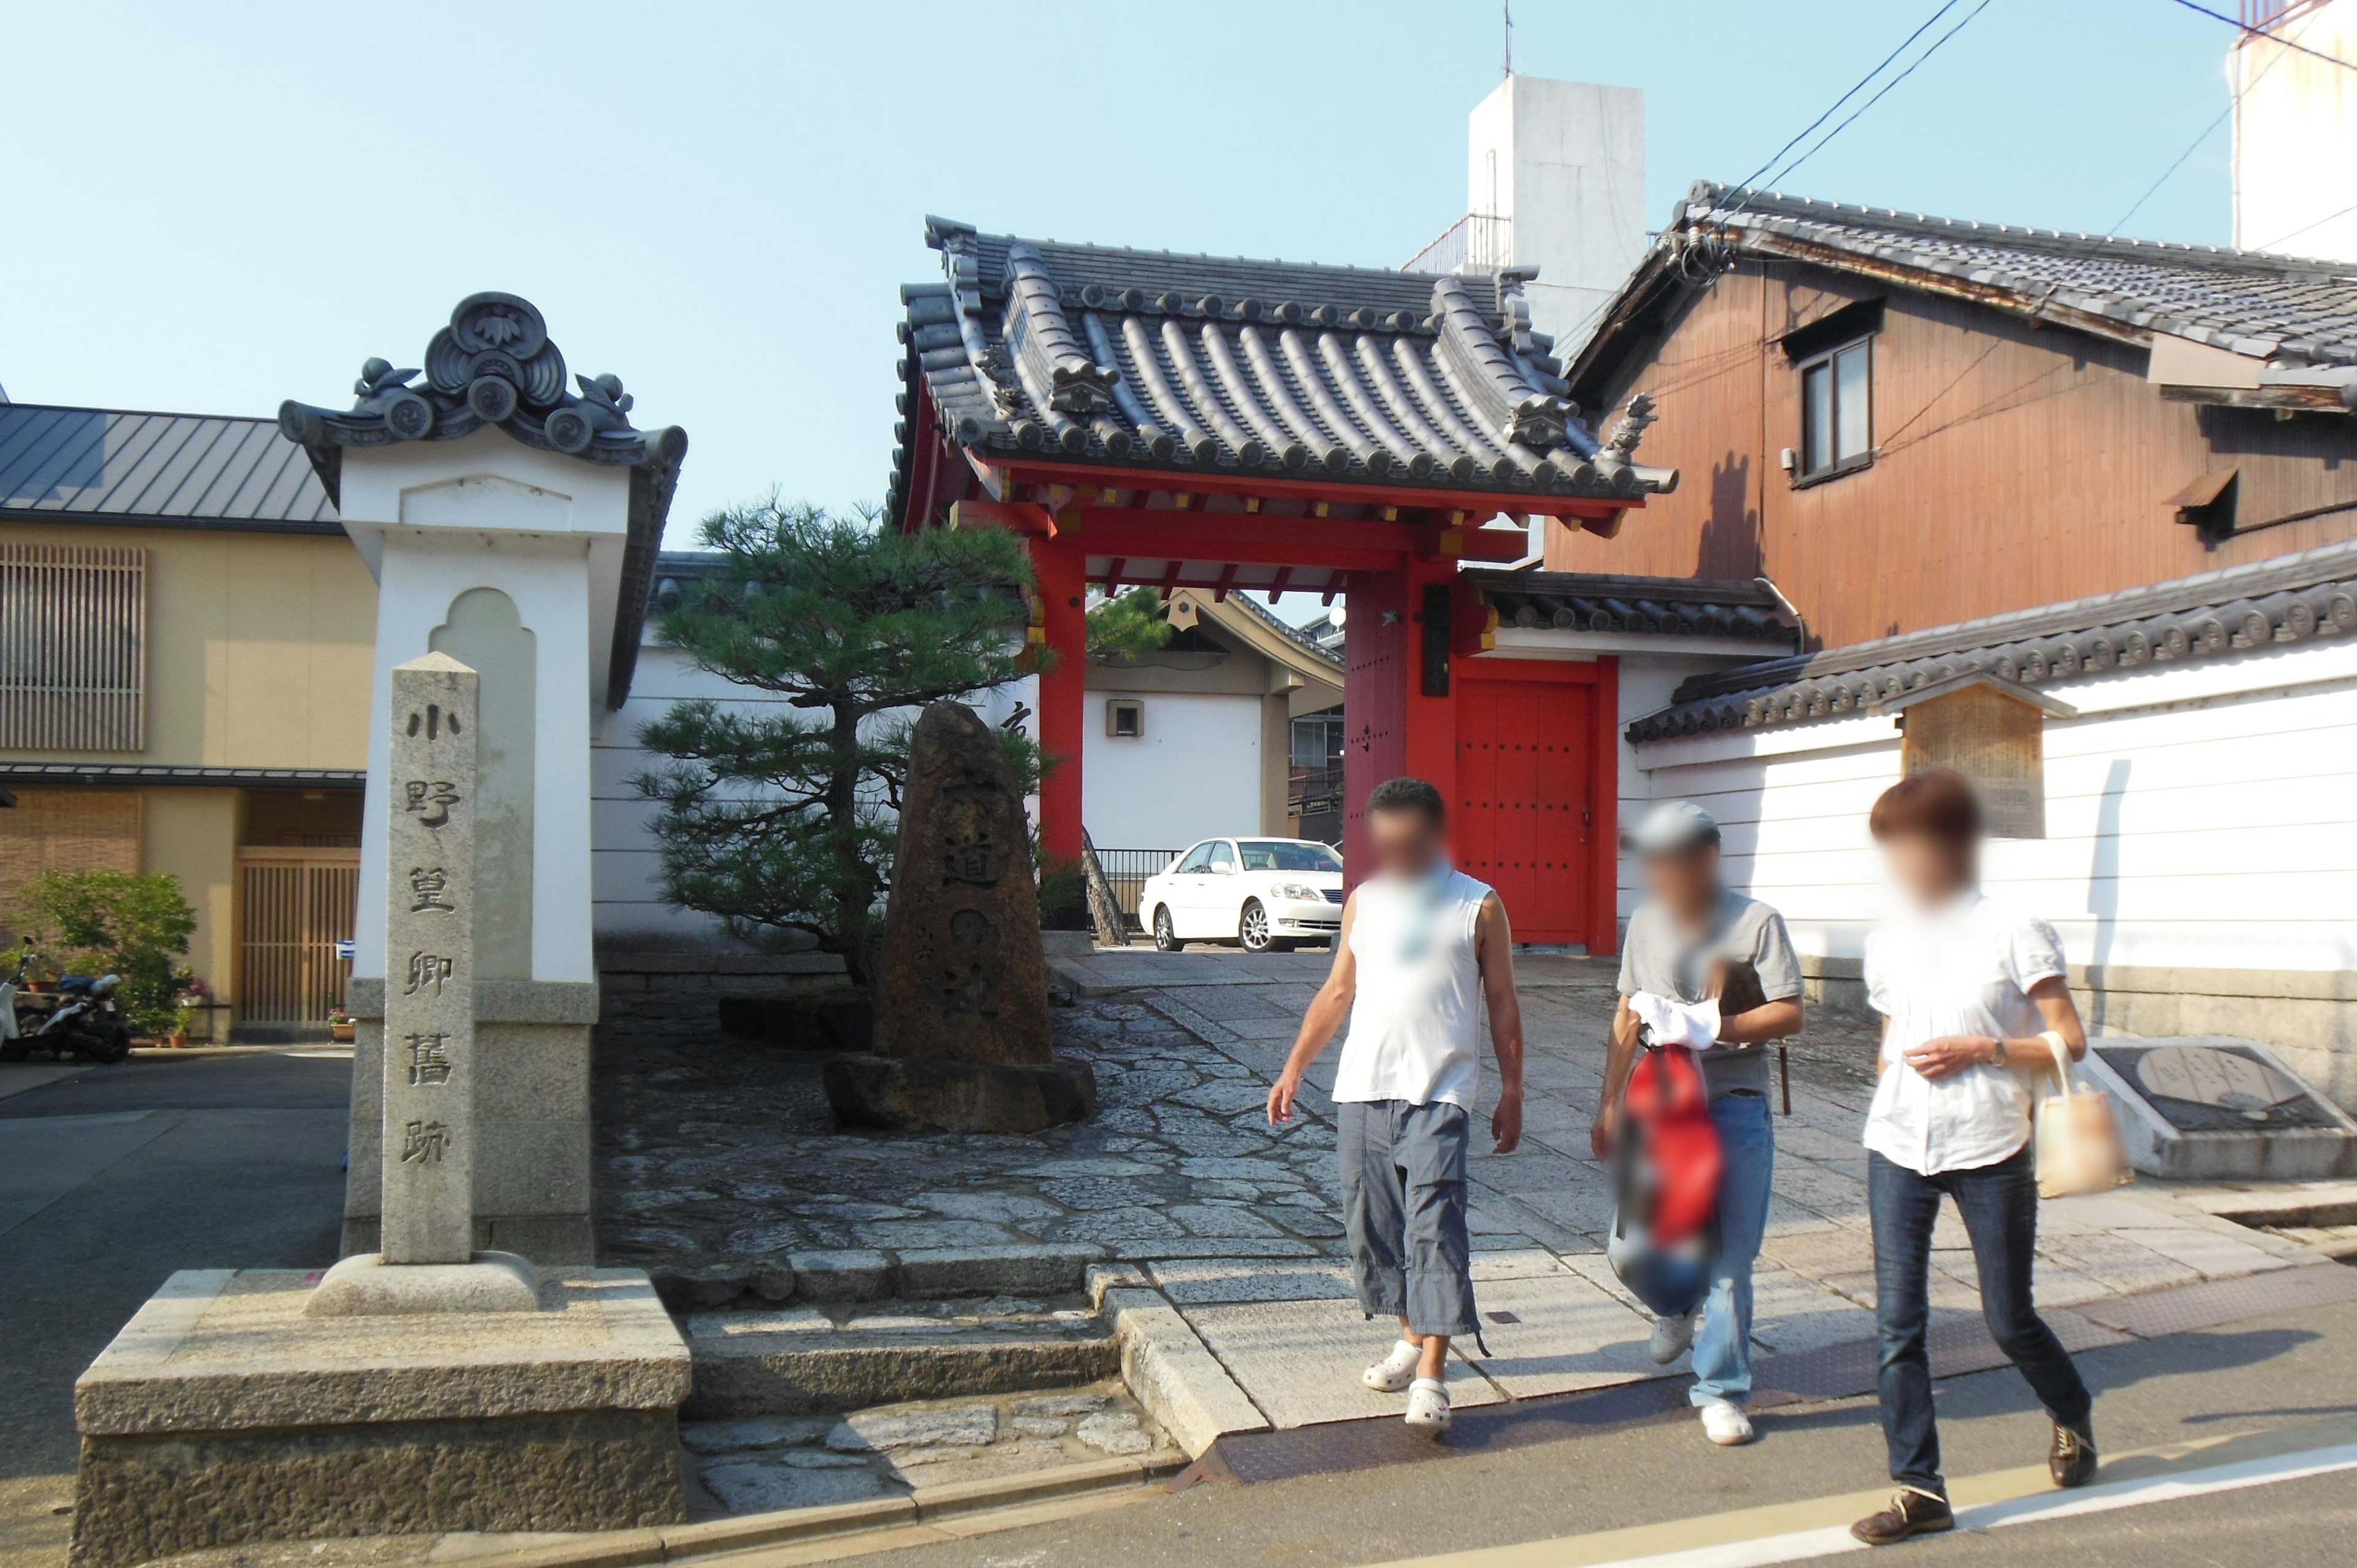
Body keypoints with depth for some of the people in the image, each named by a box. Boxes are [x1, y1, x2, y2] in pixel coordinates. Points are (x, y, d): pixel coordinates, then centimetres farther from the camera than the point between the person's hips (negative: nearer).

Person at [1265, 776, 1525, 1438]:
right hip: (1361, 1091, 5)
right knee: (1372, 1223, 10)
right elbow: (1337, 993, 18)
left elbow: (1502, 1006, 4)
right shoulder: (1363, 902, 11)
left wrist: (1512, 1095, 2)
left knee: (1434, 1227, -10)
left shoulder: (1478, 906, 0)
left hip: (1437, 1094, -5)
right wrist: (1293, 1070, 14)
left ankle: (1431, 1378, -8)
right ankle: (1413, 1337, 29)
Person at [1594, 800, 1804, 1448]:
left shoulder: (1756, 921, -4)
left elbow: (1789, 1014, -5)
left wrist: (1717, 1027, -20)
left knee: (1728, 1257, -2)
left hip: (1734, 1106, -4)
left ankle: (1721, 1391, 12)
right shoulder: (1645, 923, 9)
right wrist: (1609, 1104, 14)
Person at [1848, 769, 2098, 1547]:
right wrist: (1896, 1074, 9)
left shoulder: (2012, 931, -7)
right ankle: (1919, 1487, 8)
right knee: (1898, 1324, -1)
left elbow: (2069, 1042, -6)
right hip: (1898, 1151, 4)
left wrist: (1980, 1051, -15)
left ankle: (2074, 1417, 40)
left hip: (1990, 1153, -4)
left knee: (2009, 1321, 9)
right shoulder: (1888, 942, 8)